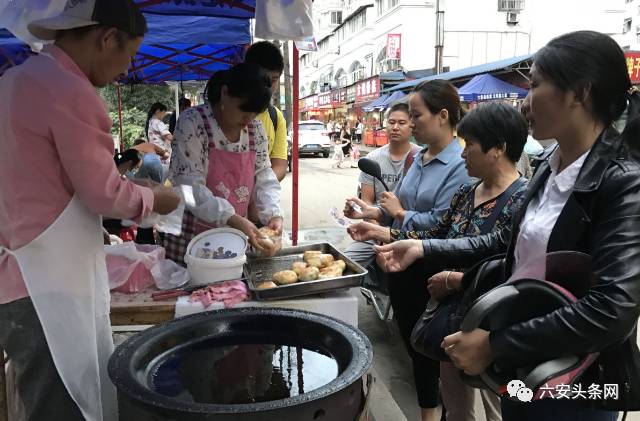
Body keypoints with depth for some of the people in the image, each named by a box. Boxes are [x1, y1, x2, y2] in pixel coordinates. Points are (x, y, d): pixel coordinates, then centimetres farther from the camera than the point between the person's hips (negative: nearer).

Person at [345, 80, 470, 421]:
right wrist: (371, 213, -5)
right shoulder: (418, 159, 7)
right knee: (409, 337, 20)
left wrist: (400, 213, -13)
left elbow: (442, 225, -27)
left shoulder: (461, 165, -19)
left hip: (431, 272, -8)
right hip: (402, 263, 8)